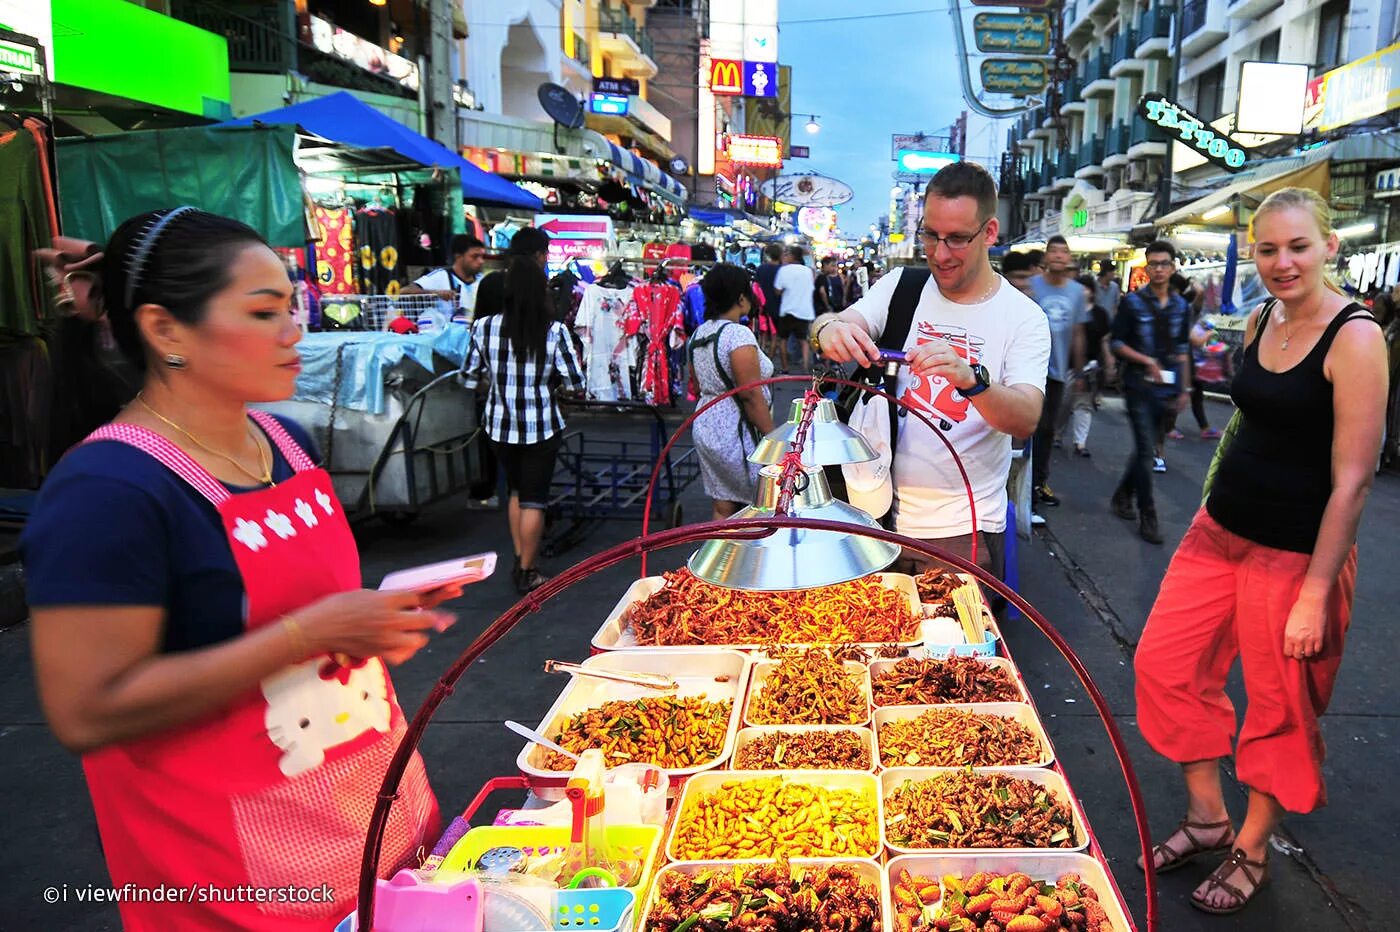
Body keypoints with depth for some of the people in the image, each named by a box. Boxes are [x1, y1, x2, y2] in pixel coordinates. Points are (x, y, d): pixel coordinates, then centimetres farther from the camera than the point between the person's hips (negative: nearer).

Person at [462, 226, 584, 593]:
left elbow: (471, 379, 0)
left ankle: (519, 561, 29)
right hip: (541, 427, -3)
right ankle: (527, 573, 19)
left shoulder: (484, 327, -8)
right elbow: (574, 383, -12)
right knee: (534, 498, 9)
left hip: (500, 425, 3)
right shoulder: (554, 331, -14)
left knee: (516, 490, 23)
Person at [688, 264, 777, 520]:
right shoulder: (738, 334, -18)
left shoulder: (698, 334, 8)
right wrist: (773, 437, -14)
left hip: (705, 425, 9)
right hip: (736, 433, -9)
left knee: (723, 508, 14)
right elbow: (752, 395, -20)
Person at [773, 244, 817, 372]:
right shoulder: (808, 271, 6)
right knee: (803, 340, 11)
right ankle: (806, 367, -7)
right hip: (805, 311, 3)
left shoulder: (784, 270, -7)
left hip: (788, 310, -3)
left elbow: (778, 291, -6)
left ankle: (786, 369, 8)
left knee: (783, 339, 11)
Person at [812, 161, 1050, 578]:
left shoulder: (1023, 317, -7)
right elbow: (841, 324, -10)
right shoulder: (901, 286, 2)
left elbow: (1027, 420, -19)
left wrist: (971, 378, -39)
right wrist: (829, 328, -35)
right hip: (883, 515, 3)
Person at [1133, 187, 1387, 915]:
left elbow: (1352, 479, -19)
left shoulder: (1355, 338, -18)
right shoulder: (1260, 322, 4)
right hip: (1220, 529, 7)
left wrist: (1315, 595, -18)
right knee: (1163, 663, 10)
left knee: (1281, 711, 10)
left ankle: (1251, 851, 31)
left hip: (1297, 553, -7)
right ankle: (1207, 815, 30)